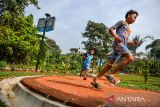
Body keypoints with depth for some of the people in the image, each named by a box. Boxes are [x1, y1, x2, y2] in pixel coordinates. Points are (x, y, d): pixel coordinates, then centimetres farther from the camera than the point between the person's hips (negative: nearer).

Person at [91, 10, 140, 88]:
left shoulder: (128, 29, 32)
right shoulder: (122, 22, 10)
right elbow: (111, 29, -1)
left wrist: (133, 43, 15)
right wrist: (116, 37, -18)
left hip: (123, 46, 8)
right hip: (118, 43, -8)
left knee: (110, 65, 4)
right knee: (130, 58, -24)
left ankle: (95, 80, 10)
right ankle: (110, 74, -19)